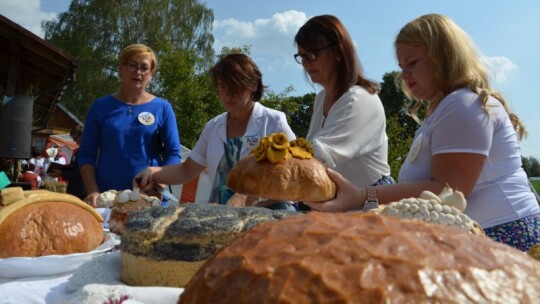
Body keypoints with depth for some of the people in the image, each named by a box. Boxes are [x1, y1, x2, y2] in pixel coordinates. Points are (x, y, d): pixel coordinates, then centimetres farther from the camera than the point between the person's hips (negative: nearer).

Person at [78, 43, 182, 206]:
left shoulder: (163, 108, 2)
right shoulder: (101, 106, 5)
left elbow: (173, 154, 0)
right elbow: (86, 153, 4)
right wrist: (93, 191, -8)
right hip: (105, 197, 1)